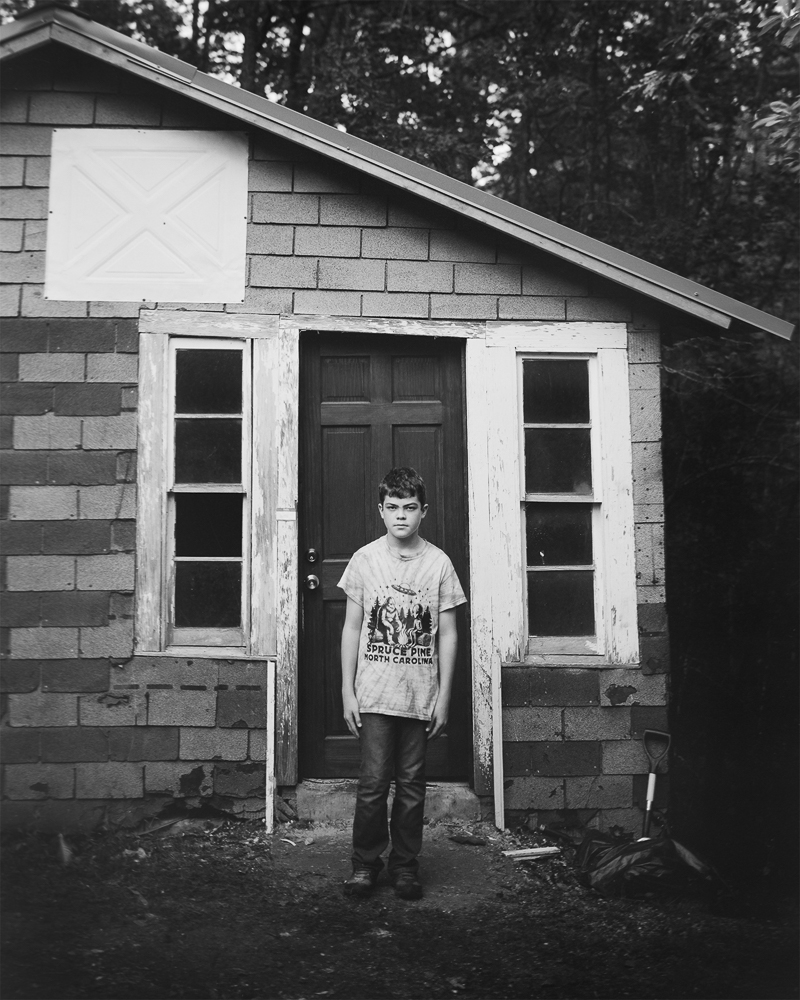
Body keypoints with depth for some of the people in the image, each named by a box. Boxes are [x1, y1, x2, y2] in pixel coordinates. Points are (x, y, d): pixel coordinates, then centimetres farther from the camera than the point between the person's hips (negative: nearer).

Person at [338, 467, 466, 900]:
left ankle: (405, 865, 22)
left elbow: (447, 634, 3)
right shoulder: (364, 559, 1)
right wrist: (347, 690, 1)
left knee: (412, 784, 7)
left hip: (421, 696, 1)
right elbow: (352, 628, 4)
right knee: (373, 782, -2)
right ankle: (365, 861, 16)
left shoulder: (438, 563, 1)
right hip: (374, 694, 0)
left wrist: (444, 696, 1)